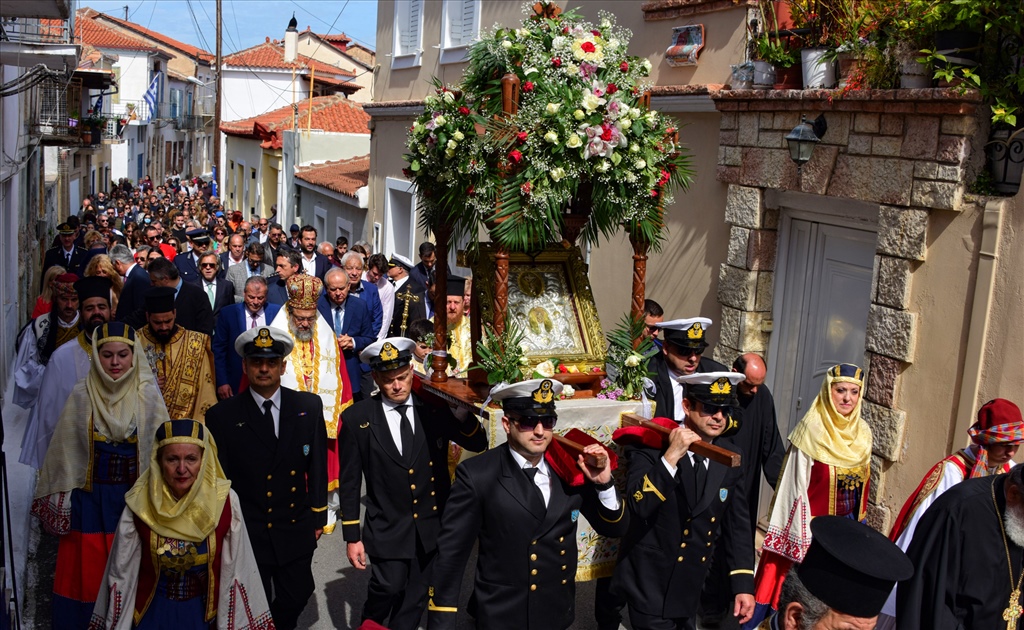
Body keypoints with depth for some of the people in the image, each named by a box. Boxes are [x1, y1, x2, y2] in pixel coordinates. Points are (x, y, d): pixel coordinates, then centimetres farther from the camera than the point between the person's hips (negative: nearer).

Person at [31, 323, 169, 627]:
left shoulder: (148, 395, -5)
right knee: (87, 571, 7)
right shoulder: (81, 395, -3)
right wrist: (61, 499, 3)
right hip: (89, 497, 1)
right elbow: (65, 450, 3)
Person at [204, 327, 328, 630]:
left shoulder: (309, 406, -2)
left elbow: (318, 465, 3)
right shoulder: (222, 416, -9)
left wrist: (318, 515, 5)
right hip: (246, 534, -2)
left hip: (296, 531, 2)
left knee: (296, 598, 16)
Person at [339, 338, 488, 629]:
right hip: (388, 528, -2)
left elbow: (478, 444, -2)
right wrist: (352, 537, -4)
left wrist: (461, 411, -22)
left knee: (415, 600, 13)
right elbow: (350, 481, -4)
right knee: (389, 588, -12)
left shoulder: (435, 409, -4)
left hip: (432, 526, 2)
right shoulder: (356, 418, -8)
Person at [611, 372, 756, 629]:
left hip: (691, 587, 5)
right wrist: (671, 456, -35)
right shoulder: (652, 445, -16)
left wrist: (743, 584, 0)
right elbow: (638, 505, -29)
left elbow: (737, 524, 4)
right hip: (651, 585, -5)